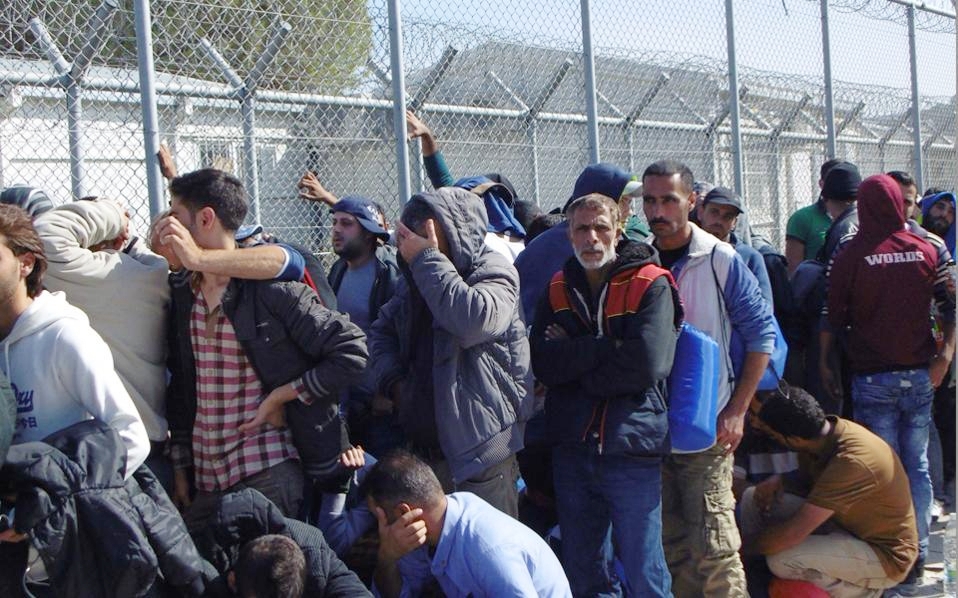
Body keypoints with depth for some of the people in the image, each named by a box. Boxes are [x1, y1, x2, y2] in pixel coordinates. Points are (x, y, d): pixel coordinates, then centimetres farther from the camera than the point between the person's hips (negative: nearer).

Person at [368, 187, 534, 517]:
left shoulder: (494, 272, -11)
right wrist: (393, 379, 3)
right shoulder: (417, 280, 11)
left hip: (478, 451, -7)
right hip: (422, 447, 7)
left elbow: (474, 321, -32)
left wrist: (426, 258, -23)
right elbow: (381, 331, 23)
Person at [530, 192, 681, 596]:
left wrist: (575, 355, -8)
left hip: (631, 450, -4)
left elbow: (647, 364, -18)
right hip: (572, 449, 4)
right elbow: (542, 362, -5)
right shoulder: (558, 290, 9)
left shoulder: (651, 286, -4)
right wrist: (606, 347, -15)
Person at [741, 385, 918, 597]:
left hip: (884, 552, -8)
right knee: (753, 499, -3)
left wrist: (745, 546, -19)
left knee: (782, 560, -29)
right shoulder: (823, 432, -9)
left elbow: (792, 533, -34)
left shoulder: (851, 461, -35)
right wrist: (778, 482, -10)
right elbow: (808, 483, 12)